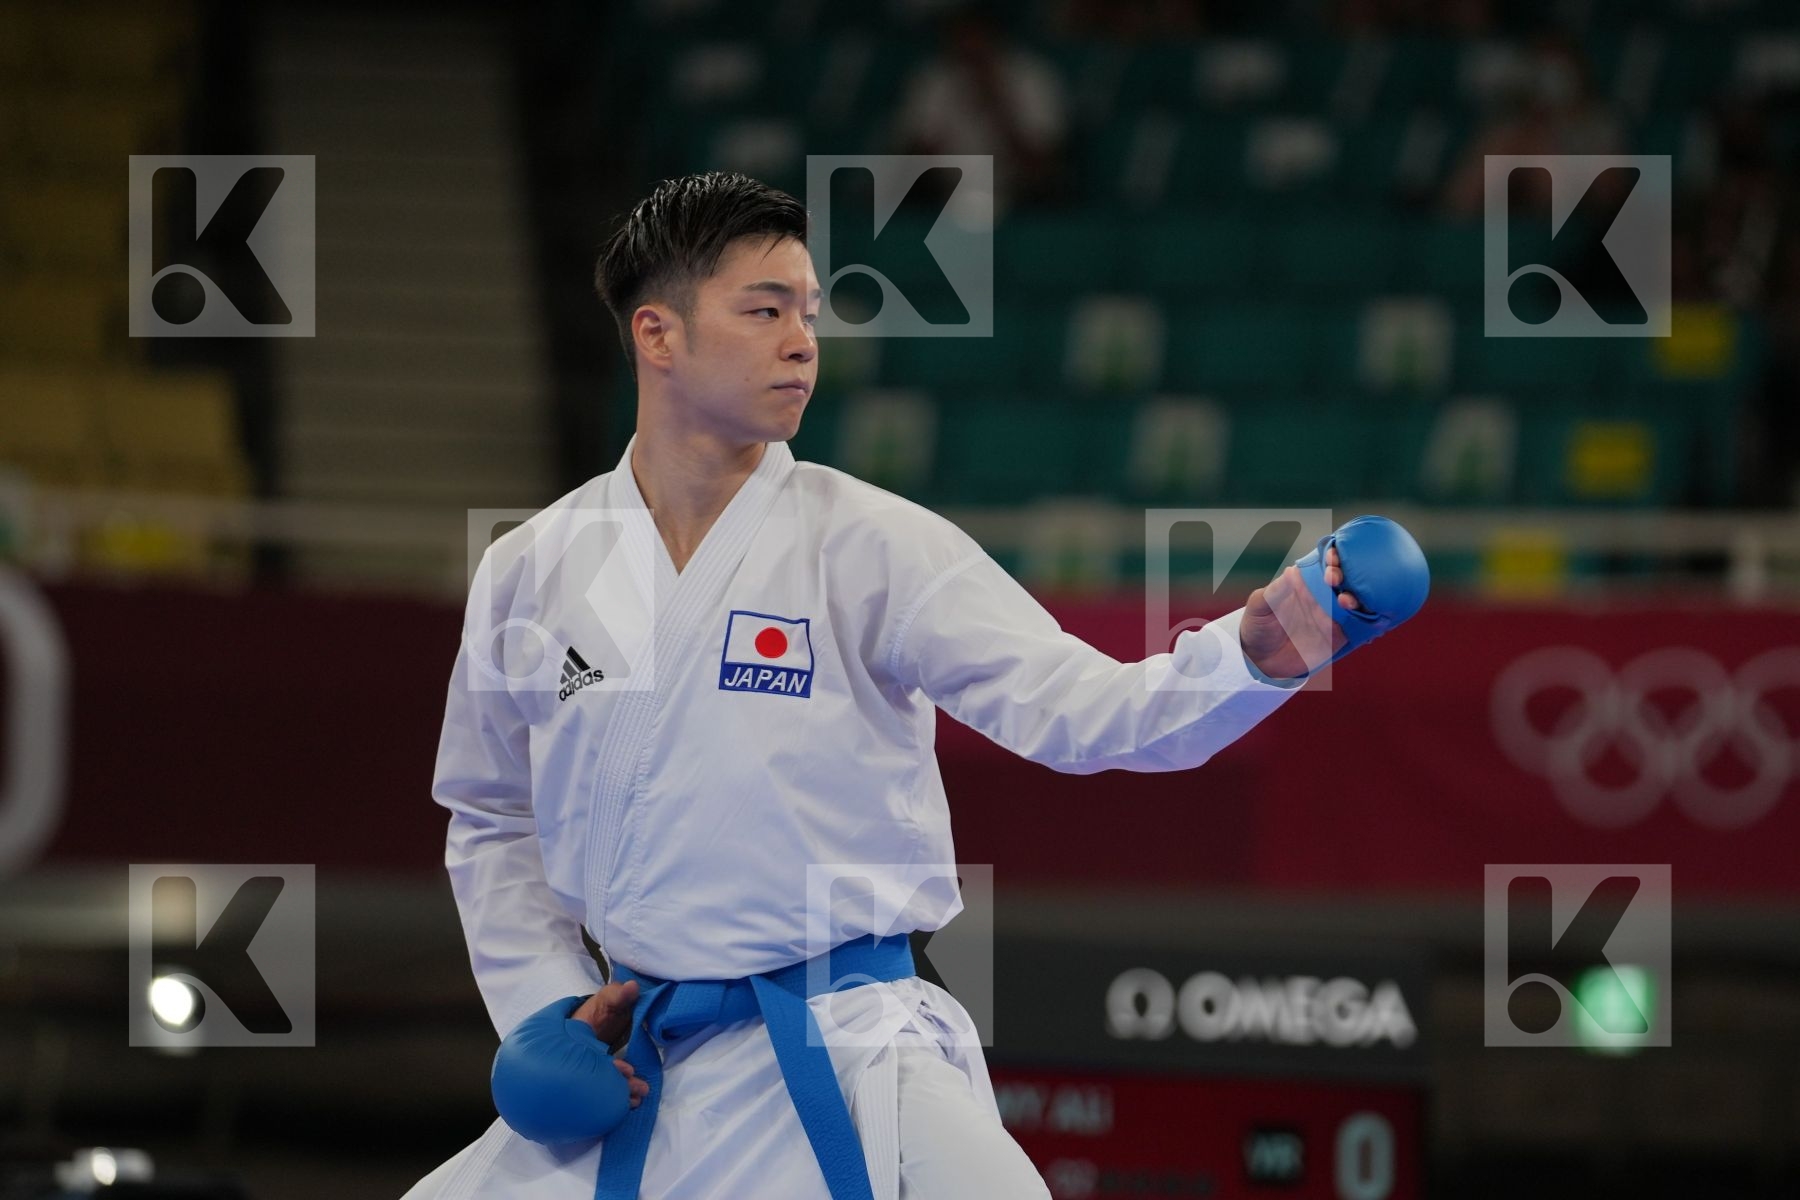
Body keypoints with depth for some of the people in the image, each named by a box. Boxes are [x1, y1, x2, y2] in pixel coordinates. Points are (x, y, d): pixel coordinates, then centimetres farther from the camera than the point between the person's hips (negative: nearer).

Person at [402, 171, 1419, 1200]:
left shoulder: (870, 544, -4)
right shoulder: (532, 573, 4)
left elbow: (1075, 708, -13)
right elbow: (493, 822, 18)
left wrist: (1256, 656, -29)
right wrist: (549, 1007, 6)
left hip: (841, 1066, -3)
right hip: (637, 1068, 3)